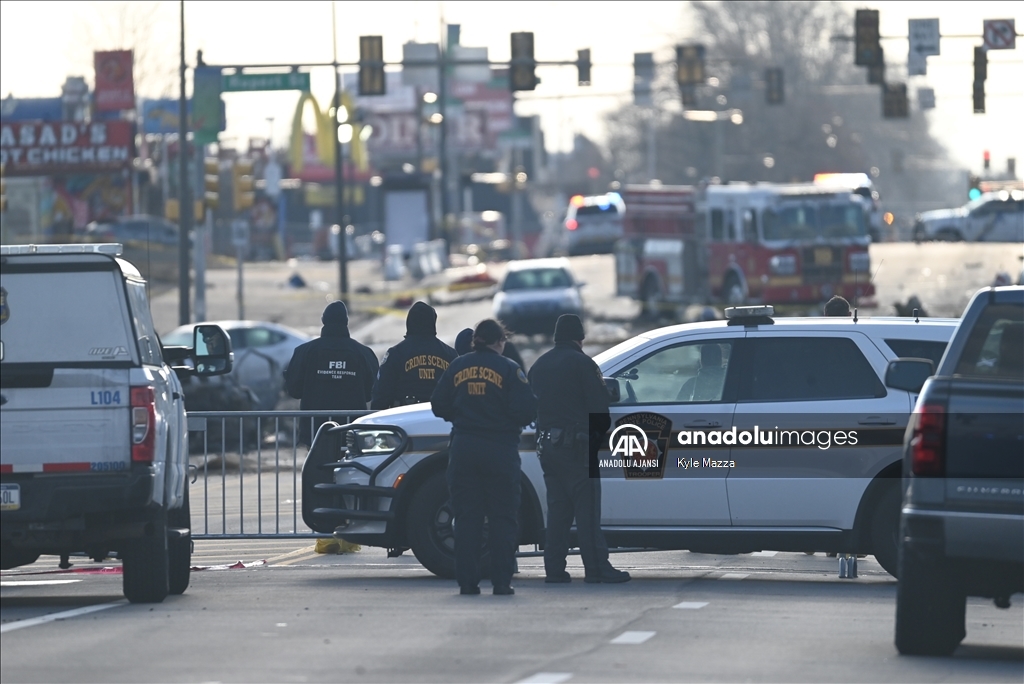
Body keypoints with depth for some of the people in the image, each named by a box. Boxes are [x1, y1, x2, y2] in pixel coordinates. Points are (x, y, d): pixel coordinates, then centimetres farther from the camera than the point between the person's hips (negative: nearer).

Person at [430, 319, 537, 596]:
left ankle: (467, 581, 2)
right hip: (500, 449, -3)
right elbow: (526, 410, -11)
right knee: (502, 518, 3)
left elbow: (439, 406, 6)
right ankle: (501, 581, -2)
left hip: (463, 449, 3)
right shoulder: (508, 370, -6)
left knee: (466, 518, 6)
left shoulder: (457, 368, 4)